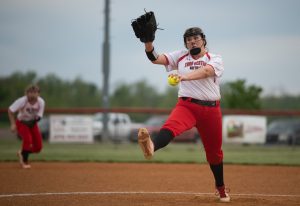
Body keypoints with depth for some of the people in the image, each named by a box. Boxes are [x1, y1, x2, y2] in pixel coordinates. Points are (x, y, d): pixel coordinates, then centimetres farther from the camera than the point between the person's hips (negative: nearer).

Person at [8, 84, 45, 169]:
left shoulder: (41, 102, -19)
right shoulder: (22, 101, -28)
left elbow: (38, 117, -14)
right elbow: (10, 110, -19)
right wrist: (13, 124, -23)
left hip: (32, 123, 4)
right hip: (21, 123, -4)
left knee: (38, 147, -2)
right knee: (28, 139, -29)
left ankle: (22, 153, 27)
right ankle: (24, 161, -8)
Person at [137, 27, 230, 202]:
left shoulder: (215, 59, 1)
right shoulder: (180, 56, 10)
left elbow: (206, 71, -22)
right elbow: (155, 58, 0)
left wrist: (184, 76, -40)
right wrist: (148, 41, -19)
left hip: (211, 109, 0)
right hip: (186, 105, 0)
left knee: (214, 151, 12)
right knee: (171, 126, -33)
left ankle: (221, 188, 33)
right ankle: (151, 145, -66)